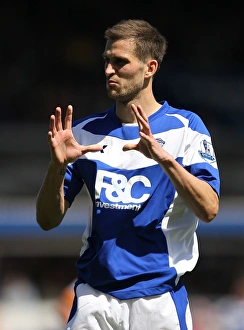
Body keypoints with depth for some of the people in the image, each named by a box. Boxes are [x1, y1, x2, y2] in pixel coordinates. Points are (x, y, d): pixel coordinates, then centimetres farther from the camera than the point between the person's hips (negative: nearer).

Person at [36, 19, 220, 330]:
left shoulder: (185, 127, -1)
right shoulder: (85, 132, 8)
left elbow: (208, 210, -13)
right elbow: (48, 220, 6)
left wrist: (164, 157, -25)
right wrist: (58, 165, -12)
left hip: (159, 298, -2)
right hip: (94, 298, 2)